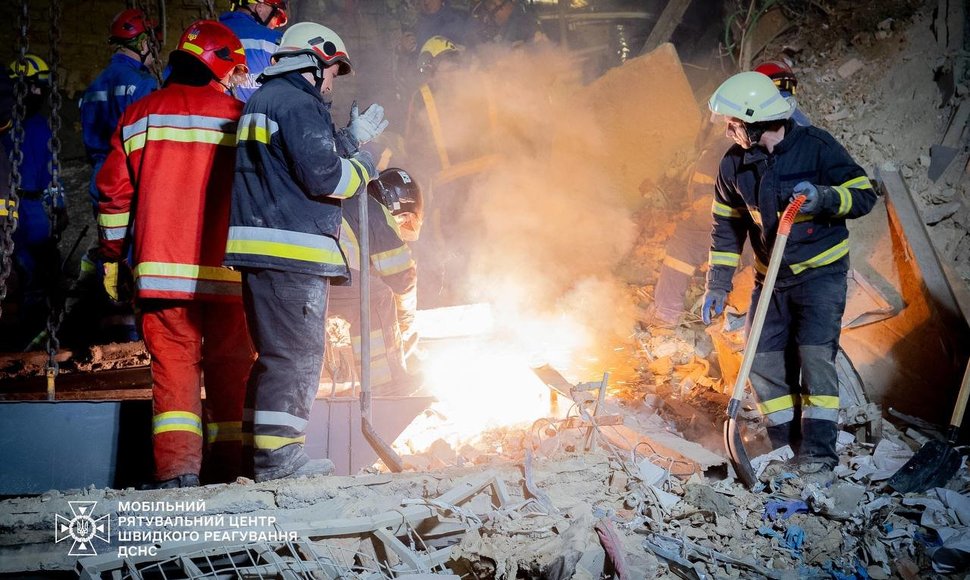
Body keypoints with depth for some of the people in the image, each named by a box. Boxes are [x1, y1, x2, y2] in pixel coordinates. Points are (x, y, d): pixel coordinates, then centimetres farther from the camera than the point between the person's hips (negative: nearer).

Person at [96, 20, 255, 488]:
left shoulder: (139, 115, 9)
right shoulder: (237, 117, 3)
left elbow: (114, 191, 9)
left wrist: (112, 257, 17)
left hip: (161, 270, 1)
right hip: (228, 273, -1)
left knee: (173, 365, 1)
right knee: (232, 368, 9)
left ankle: (176, 467, -11)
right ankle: (233, 467, 12)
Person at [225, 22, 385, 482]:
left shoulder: (261, 100, 23)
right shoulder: (298, 103, -10)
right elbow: (323, 177, -17)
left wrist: (351, 140, 24)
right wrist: (364, 166, 1)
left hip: (260, 250, 10)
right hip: (292, 252, -10)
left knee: (277, 352, 16)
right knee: (296, 353, -6)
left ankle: (263, 452, 18)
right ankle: (278, 455, -5)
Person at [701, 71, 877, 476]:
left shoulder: (816, 147, -15)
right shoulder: (734, 164, -2)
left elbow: (864, 196, -12)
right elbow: (727, 226, 8)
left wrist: (823, 197, -32)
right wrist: (718, 285, 5)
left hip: (821, 272, -5)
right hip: (771, 279, 5)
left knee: (815, 354, -16)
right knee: (763, 361, 0)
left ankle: (819, 450, -6)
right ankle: (786, 446, 13)